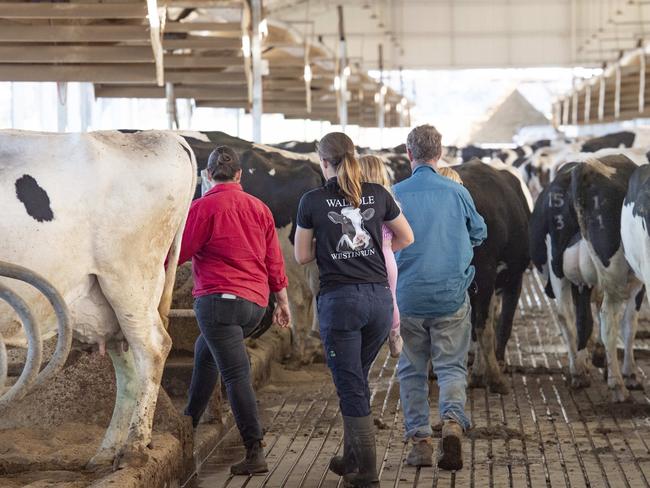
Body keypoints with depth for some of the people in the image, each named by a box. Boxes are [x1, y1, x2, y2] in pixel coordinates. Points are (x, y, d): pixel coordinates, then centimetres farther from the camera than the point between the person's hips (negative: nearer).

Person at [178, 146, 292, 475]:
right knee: (205, 353, 27)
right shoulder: (259, 208, 10)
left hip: (219, 298, -7)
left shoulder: (203, 207, -8)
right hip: (255, 303, 7)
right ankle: (189, 421, 37)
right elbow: (274, 260, 13)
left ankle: (255, 453, -17)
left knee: (235, 374, -10)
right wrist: (282, 301, 22)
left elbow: (179, 253, -7)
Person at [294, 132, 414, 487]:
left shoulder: (312, 201, -3)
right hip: (379, 298, 4)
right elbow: (406, 238, 17)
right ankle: (351, 458, 28)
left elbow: (302, 256, 4)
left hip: (339, 299, -4)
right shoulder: (377, 195, 5)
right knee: (356, 380, 20)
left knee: (351, 387, 2)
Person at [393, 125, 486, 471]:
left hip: (407, 296, 0)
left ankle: (420, 440, 10)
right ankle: (453, 420, -19)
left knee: (412, 370, 12)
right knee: (451, 365, 6)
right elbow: (479, 233, 14)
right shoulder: (457, 192, -1)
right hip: (452, 296, 0)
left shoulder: (395, 195, -4)